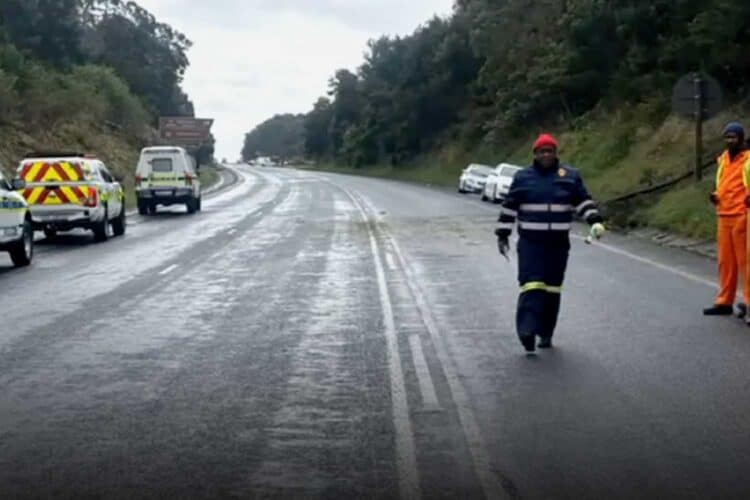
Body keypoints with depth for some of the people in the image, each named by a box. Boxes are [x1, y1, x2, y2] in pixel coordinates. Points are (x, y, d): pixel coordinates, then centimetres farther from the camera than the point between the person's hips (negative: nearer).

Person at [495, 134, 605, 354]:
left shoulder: (570, 176, 6)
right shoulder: (523, 178, 4)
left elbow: (583, 201, 9)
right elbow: (509, 207, 8)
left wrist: (595, 221, -7)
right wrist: (502, 234, 6)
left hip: (558, 243, 2)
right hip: (530, 243, -2)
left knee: (553, 289, 7)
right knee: (532, 286, -15)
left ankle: (546, 333, 16)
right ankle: (528, 330, -22)